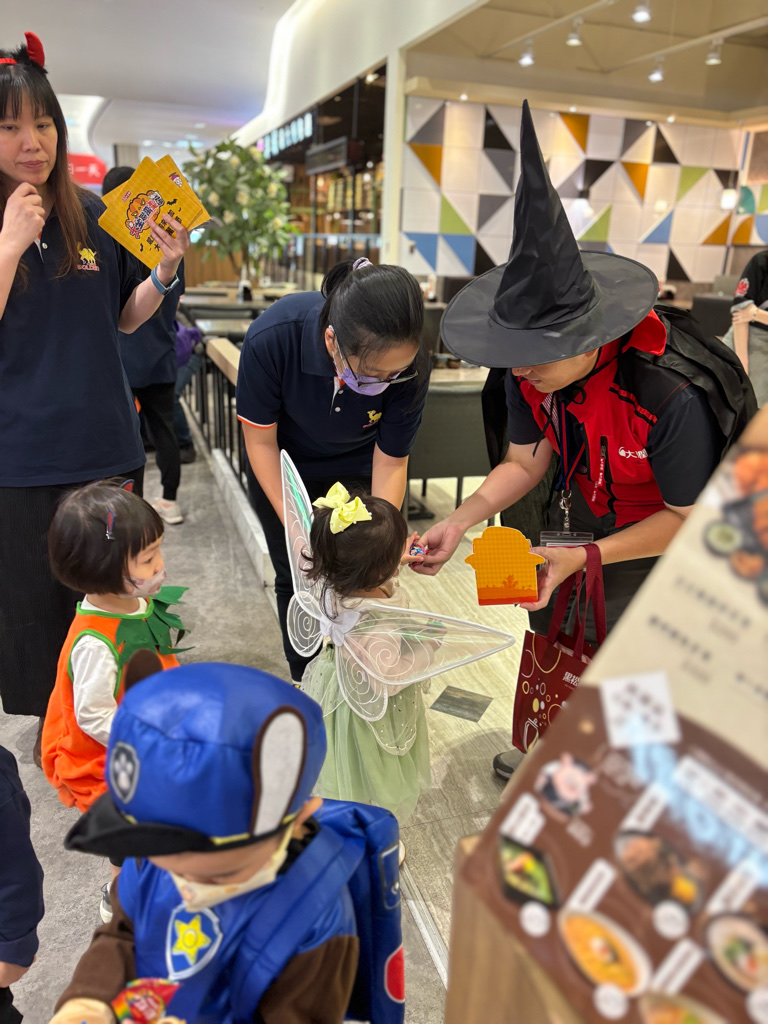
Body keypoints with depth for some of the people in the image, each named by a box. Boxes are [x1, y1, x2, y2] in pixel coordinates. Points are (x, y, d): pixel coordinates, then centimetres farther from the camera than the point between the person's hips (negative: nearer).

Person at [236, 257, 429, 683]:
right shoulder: (271, 338, -37)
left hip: (357, 470, 1)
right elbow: (261, 441, -22)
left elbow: (390, 463, -19)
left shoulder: (409, 365, -33)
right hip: (284, 467, 0)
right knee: (295, 578, 9)